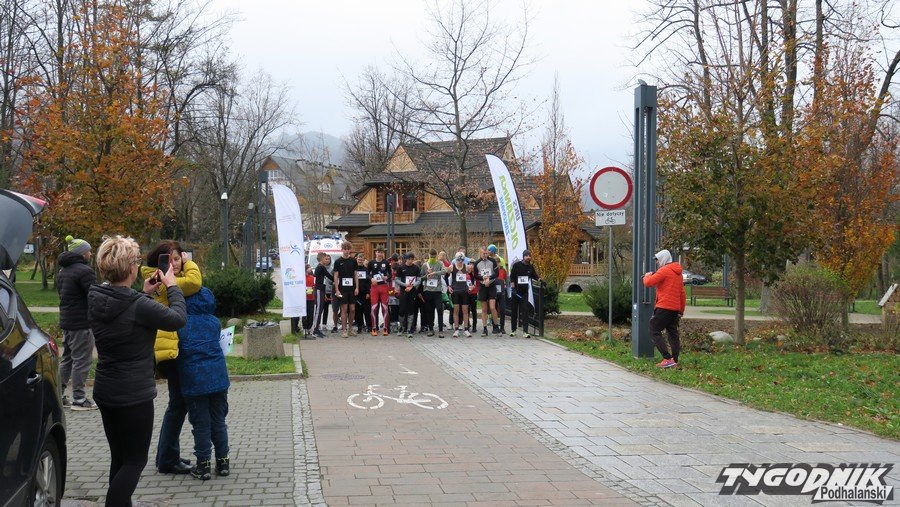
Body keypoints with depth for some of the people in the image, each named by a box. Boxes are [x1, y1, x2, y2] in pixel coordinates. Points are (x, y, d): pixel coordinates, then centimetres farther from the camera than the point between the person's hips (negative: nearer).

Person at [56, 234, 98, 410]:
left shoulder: (63, 271, 15)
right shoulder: (84, 271, -16)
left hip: (66, 321, 9)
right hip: (82, 323, -9)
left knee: (67, 358, 18)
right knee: (81, 360, -3)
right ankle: (79, 399, 1)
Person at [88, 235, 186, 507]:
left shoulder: (96, 299, -2)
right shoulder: (139, 306, -24)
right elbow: (178, 318, -12)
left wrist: (144, 294, 13)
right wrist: (172, 286, 1)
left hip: (105, 392, 8)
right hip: (134, 395, -7)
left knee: (119, 458, 18)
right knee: (135, 461, 4)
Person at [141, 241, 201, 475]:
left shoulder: (172, 281, 16)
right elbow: (193, 283, -25)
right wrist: (189, 263, -11)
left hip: (176, 348, 11)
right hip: (170, 350, -10)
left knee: (179, 402, 17)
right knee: (179, 403, -5)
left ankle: (168, 455, 27)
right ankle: (167, 460, 2)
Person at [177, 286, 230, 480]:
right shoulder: (214, 322, 3)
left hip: (194, 380, -2)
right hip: (218, 377, 3)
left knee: (201, 424, 5)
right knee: (218, 421, 12)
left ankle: (203, 464, 8)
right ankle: (222, 461, 17)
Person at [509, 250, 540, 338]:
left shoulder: (531, 266, 5)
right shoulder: (517, 265, -4)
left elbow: (534, 275, 15)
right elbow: (511, 277, -4)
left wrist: (539, 279, -6)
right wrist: (513, 287, -15)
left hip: (525, 292, 1)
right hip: (516, 291, -1)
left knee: (525, 311, -7)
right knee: (514, 311, 7)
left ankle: (525, 331, -10)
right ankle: (513, 330, 19)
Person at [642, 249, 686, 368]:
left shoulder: (664, 270, -9)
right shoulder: (677, 272, 19)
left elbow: (648, 283, -16)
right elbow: (682, 293, 21)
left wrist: (647, 276, 7)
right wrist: (681, 310, 23)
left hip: (664, 307, -9)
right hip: (675, 308, 9)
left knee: (655, 331, -7)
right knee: (673, 334, 10)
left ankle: (668, 359, -16)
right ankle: (674, 361, 9)